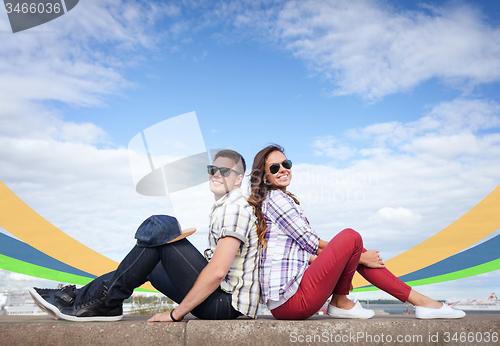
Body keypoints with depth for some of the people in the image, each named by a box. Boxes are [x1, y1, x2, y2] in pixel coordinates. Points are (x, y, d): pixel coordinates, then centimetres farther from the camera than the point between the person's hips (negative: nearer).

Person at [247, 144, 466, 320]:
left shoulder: (280, 199, 23)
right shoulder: (275, 197, -7)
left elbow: (304, 249, 19)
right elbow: (310, 242, -9)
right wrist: (359, 256, -1)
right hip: (291, 300, -10)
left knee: (355, 250, 11)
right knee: (350, 237, -16)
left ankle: (421, 301, 9)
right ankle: (339, 302, 0)